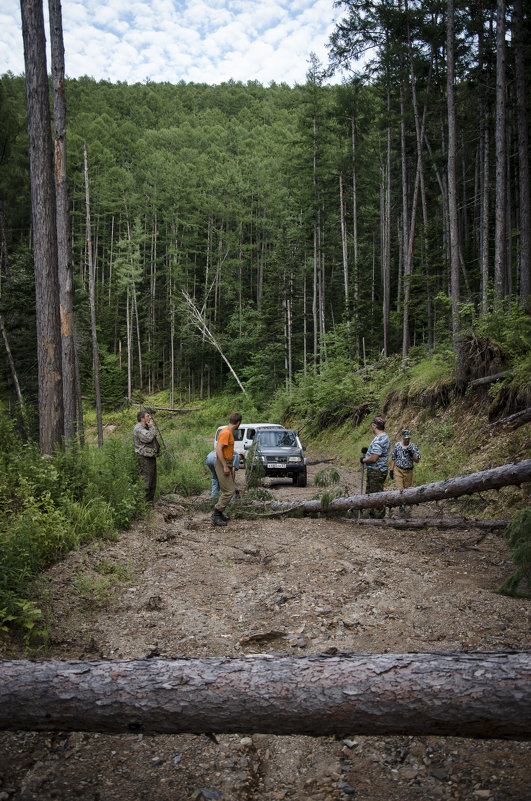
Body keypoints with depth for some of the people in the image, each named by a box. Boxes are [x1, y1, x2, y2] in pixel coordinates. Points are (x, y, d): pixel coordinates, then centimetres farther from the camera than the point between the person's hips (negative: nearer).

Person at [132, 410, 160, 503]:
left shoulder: (147, 427, 20)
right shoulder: (138, 428, -11)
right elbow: (148, 438, -26)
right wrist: (152, 427, -13)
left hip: (151, 456, 10)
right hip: (144, 458, -10)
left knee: (153, 481, 13)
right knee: (146, 481, -10)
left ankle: (150, 501, 21)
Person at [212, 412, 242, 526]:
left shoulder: (230, 432, 15)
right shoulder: (225, 432, -16)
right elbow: (218, 450, -23)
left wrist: (232, 466, 23)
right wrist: (225, 466, -24)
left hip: (227, 464, 10)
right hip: (222, 465, -10)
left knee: (231, 489, 12)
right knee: (228, 491, -12)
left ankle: (220, 513, 19)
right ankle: (216, 515, -7)